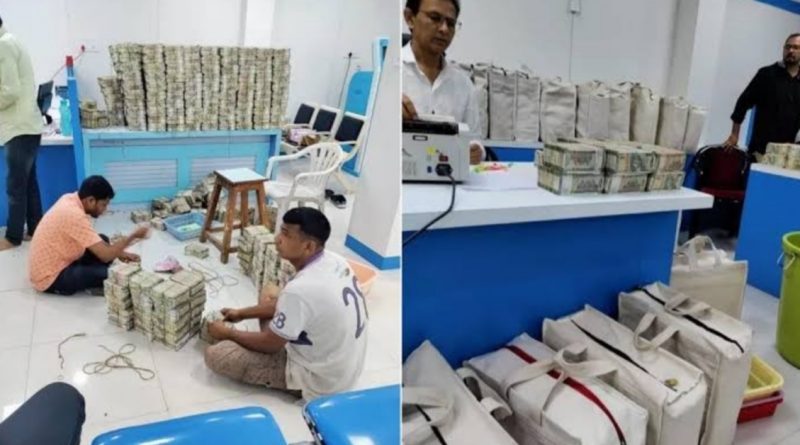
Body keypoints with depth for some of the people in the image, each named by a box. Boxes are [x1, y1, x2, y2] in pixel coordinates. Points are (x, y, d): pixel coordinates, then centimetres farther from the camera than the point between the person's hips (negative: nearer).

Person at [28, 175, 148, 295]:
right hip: (51, 279, -10)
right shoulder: (75, 215, -28)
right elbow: (106, 256, -27)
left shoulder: (70, 199, -1)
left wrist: (119, 253, 0)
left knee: (103, 241, 10)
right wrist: (133, 236, -15)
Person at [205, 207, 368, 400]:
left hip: (318, 379, -8)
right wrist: (242, 313, 16)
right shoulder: (334, 260, -7)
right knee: (269, 293, 17)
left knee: (215, 354, -7)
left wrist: (229, 333, 2)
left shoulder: (300, 289, -34)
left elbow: (270, 344, -16)